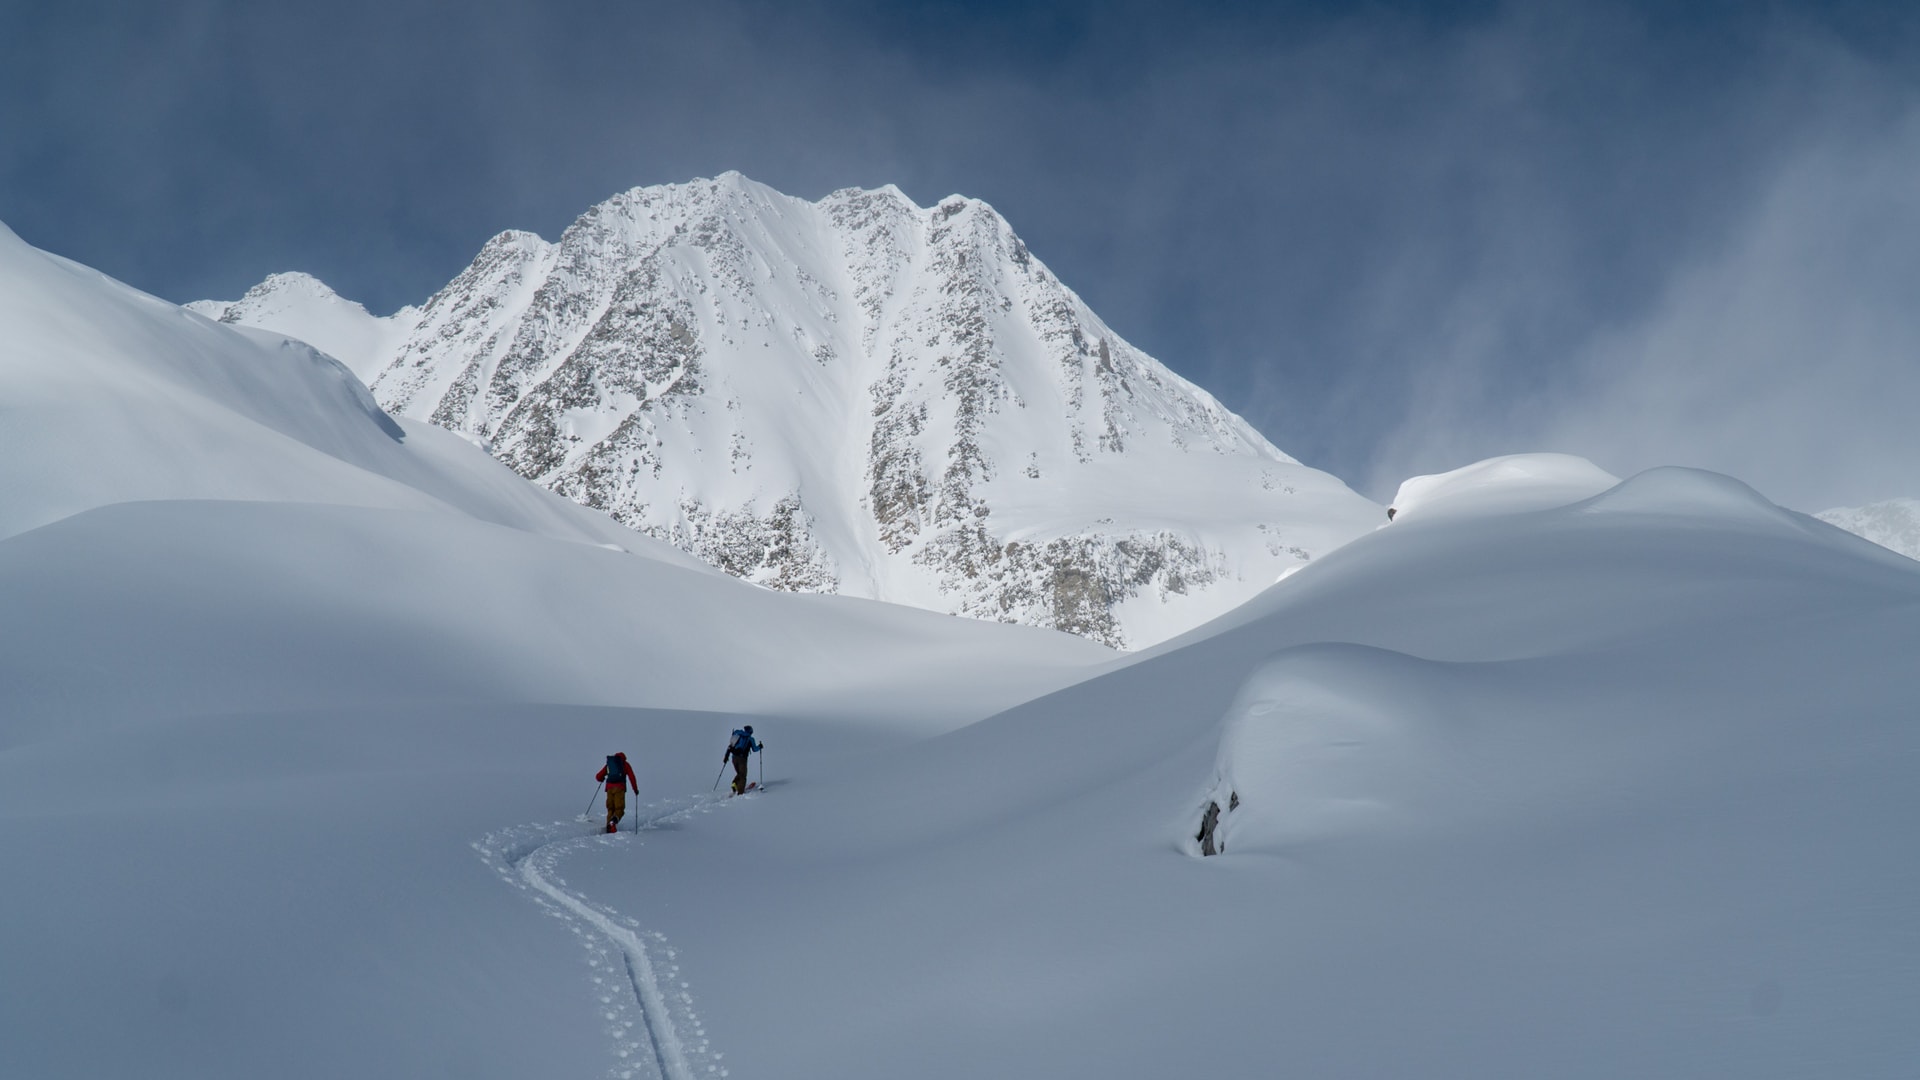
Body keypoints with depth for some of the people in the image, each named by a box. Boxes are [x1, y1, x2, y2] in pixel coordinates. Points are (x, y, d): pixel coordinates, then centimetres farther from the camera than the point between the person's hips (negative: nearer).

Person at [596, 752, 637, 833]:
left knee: (610, 809, 13)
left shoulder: (608, 764, 21)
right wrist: (635, 789, 16)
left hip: (610, 788, 2)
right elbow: (631, 777, 8)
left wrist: (602, 779, 40)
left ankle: (609, 827, -2)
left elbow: (598, 777, 18)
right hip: (620, 788, -2)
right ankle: (614, 821, -32)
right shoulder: (625, 764, 16)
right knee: (619, 809, -2)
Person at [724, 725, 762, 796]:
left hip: (734, 757, 5)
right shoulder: (750, 739, 2)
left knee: (739, 773, 24)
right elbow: (754, 749, 5)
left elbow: (730, 746, 13)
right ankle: (740, 792, -8)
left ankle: (734, 784, 0)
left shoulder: (738, 735, 16)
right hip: (742, 758, -5)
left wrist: (726, 756, 17)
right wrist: (760, 746, 25)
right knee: (743, 776, 3)